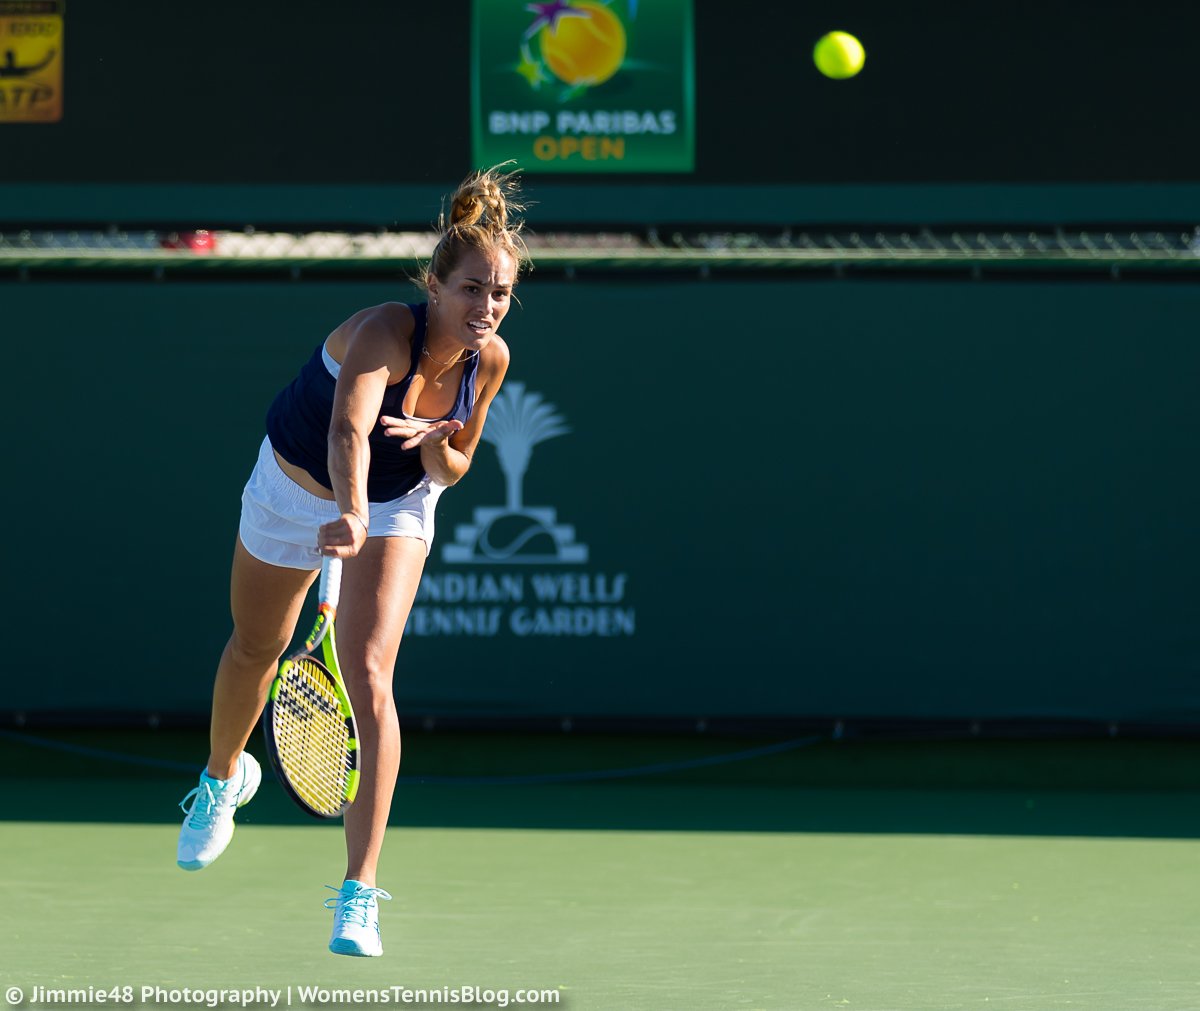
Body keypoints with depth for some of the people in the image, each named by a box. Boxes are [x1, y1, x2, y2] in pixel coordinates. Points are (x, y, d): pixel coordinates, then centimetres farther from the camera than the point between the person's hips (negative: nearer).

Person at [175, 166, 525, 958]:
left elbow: (453, 470, -4)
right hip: (297, 486, -2)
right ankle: (222, 778, 56)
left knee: (369, 675, -18)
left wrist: (431, 441, -28)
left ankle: (360, 894, -19)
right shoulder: (385, 333, -37)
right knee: (256, 650, 21)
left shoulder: (490, 359, -19)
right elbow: (349, 429, -56)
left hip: (398, 506, 2)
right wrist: (350, 513, -74)